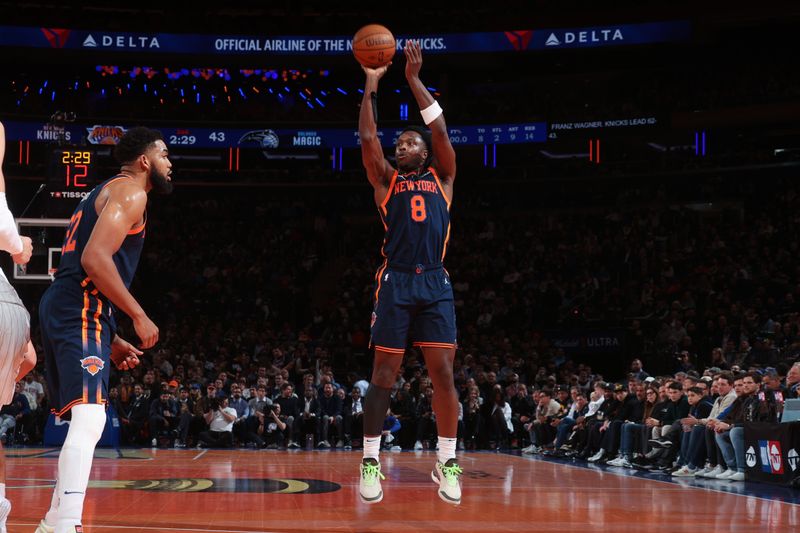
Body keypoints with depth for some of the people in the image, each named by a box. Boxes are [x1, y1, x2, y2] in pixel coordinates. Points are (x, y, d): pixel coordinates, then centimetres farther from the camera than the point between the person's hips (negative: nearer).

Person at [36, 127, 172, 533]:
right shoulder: (129, 192, -3)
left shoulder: (105, 192, 28)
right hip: (82, 312, -10)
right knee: (88, 421, -21)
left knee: (85, 424, 18)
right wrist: (139, 316, -13)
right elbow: (95, 259, -18)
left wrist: (111, 341, 25)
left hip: (60, 309, 10)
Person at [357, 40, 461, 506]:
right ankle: (371, 461, 5)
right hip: (396, 282, -1)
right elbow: (368, 137, 4)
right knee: (384, 374, -1)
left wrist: (415, 80, 5)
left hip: (435, 282, 1)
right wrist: (372, 83, 3)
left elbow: (441, 130, 6)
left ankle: (447, 462, 4)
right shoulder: (386, 180, 16)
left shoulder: (442, 178, 17)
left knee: (444, 373, -3)